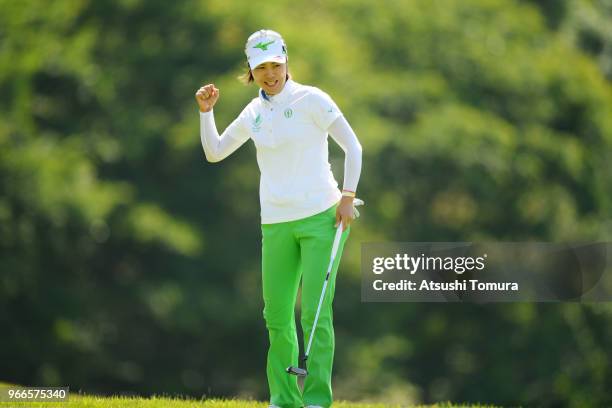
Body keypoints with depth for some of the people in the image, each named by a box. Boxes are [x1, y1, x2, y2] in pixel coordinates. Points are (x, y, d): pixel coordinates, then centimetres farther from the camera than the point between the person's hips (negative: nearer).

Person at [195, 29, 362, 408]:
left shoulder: (311, 99, -4)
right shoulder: (254, 112, 11)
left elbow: (352, 146, -4)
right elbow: (214, 152, 20)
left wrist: (347, 196, -12)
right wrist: (206, 110, 7)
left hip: (321, 217, -5)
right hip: (276, 224, 5)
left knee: (315, 312, -11)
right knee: (277, 317, 5)